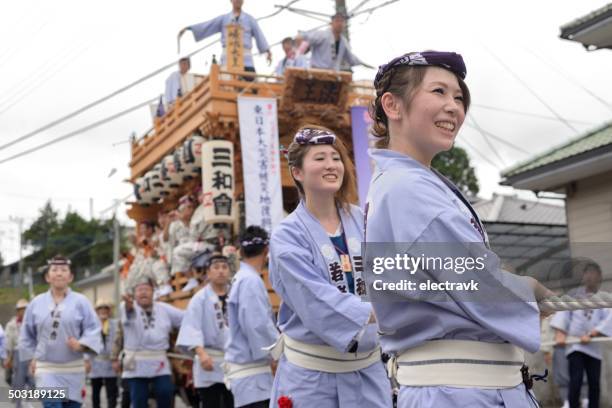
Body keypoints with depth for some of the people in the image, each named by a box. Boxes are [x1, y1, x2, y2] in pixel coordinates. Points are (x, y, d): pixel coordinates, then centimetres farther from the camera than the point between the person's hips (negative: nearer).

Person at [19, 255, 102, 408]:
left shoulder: (81, 301, -3)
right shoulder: (36, 303, 4)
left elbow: (93, 329, -5)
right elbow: (27, 334, 13)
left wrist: (81, 345, -21)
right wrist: (32, 357, 9)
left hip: (73, 369, 0)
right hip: (46, 369, 0)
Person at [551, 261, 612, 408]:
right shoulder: (573, 295, 8)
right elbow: (563, 312, -3)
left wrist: (591, 334, -20)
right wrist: (560, 333, -18)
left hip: (594, 346, 1)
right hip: (574, 345, -1)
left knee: (594, 383, 2)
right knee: (576, 381, -11)